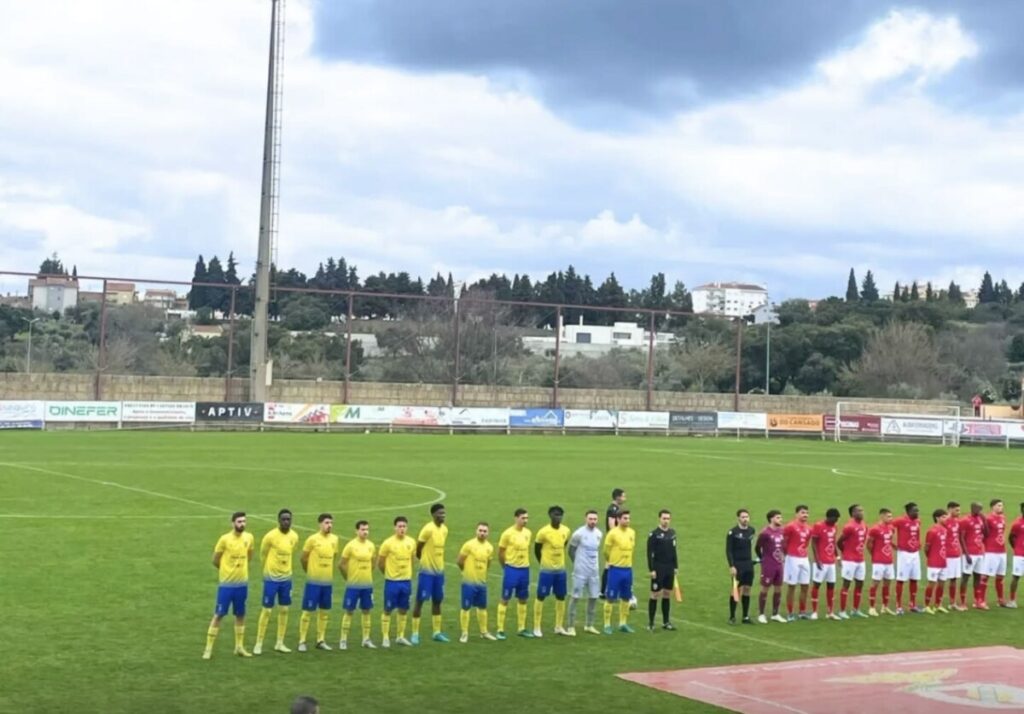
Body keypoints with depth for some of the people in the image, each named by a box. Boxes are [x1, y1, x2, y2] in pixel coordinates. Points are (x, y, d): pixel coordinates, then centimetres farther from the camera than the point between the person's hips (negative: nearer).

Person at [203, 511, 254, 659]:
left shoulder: (249, 537, -1)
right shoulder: (225, 539, -14)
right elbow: (215, 560, -3)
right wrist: (228, 570, 9)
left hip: (242, 583, 4)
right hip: (226, 584, -4)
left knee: (240, 615, 12)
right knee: (218, 615, -1)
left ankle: (239, 647, 24)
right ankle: (209, 648, 4)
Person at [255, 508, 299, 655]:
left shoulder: (294, 536, 0)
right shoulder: (270, 536, -16)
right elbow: (263, 554, -3)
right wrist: (270, 569, 6)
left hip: (286, 578, 5)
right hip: (271, 578, -5)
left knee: (284, 610, 9)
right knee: (267, 610, -3)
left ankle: (280, 644, 18)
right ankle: (259, 644, 5)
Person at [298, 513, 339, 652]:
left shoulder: (334, 539, 4)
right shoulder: (312, 539, -11)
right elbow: (302, 558, -3)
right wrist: (310, 571, 8)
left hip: (328, 582, 5)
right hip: (313, 581, -5)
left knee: (324, 612, 10)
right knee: (308, 611, -2)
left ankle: (321, 640, 20)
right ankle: (302, 641, 5)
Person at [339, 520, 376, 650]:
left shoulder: (371, 546, 5)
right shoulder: (351, 545, -10)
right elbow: (341, 564, -7)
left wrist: (366, 576, 11)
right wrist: (348, 577, 0)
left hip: (367, 584, 5)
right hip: (353, 585, -5)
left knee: (366, 611, 9)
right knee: (348, 611, 0)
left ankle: (366, 639, 17)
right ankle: (343, 640, 5)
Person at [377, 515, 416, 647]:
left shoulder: (411, 542, 1)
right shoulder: (388, 543, -11)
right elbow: (380, 563, -3)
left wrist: (406, 572, 13)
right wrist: (388, 573, 6)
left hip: (406, 581, 4)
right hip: (392, 581, -4)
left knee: (403, 610, 10)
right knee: (388, 610, 1)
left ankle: (400, 637, 22)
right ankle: (385, 638, 9)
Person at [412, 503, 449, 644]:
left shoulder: (444, 529, 6)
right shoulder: (428, 529, -17)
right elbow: (418, 549, -12)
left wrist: (436, 562, 12)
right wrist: (425, 560, 1)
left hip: (439, 571, 7)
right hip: (426, 571, -7)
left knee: (437, 601, 12)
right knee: (420, 601, -2)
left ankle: (437, 632, 20)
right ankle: (415, 633, 4)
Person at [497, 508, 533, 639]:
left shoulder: (528, 533, 4)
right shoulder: (508, 533, -13)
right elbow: (500, 552, -5)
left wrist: (524, 563, 13)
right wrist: (506, 567, 4)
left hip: (524, 569, 6)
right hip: (511, 569, -6)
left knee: (523, 599, 12)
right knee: (505, 599, -1)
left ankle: (521, 628, 21)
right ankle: (500, 630, 3)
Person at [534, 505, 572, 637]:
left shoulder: (566, 531, 1)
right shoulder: (543, 532, -14)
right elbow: (536, 549, -3)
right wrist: (544, 563, 3)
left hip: (561, 569, 5)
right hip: (547, 570, -5)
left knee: (561, 597, 9)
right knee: (541, 597, -1)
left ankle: (559, 626, 20)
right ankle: (537, 628, 4)